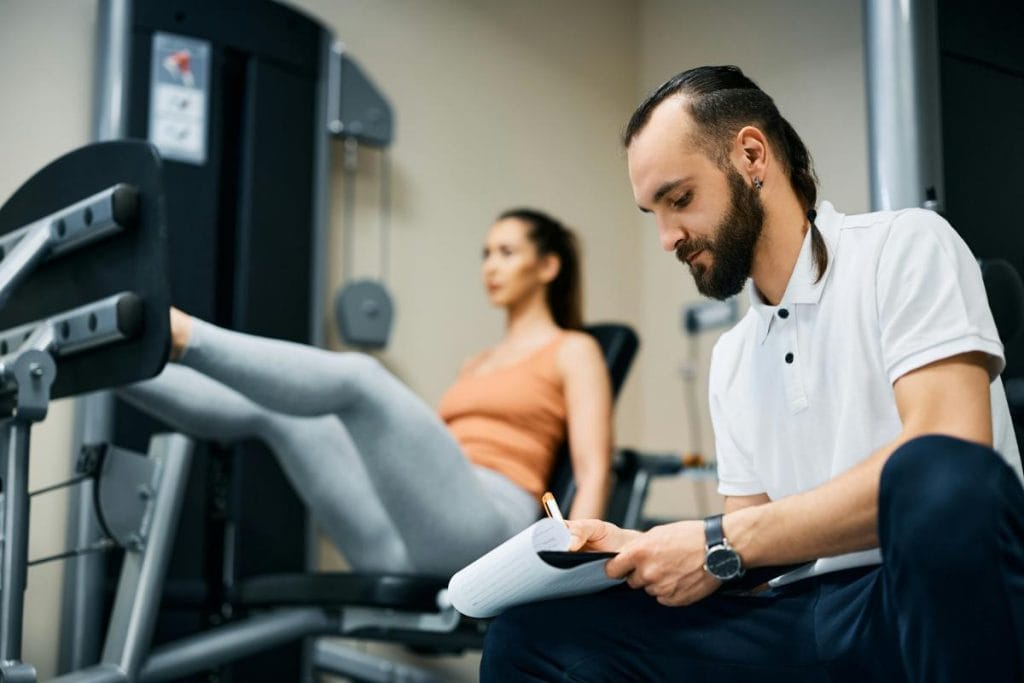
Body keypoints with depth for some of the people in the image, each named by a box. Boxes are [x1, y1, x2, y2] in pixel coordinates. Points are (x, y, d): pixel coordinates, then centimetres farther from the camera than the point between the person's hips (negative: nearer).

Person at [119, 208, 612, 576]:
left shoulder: (574, 351, 11)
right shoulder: (478, 365, 32)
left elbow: (592, 473, -2)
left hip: (482, 533, -7)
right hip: (403, 544, 7)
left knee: (358, 376, -29)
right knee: (266, 412, -8)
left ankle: (181, 336, -40)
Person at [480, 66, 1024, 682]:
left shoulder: (905, 244, -1)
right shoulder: (731, 357, 20)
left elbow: (950, 454, -17)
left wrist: (721, 543, -14)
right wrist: (641, 550, -1)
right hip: (797, 620, 5)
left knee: (938, 474, -39)